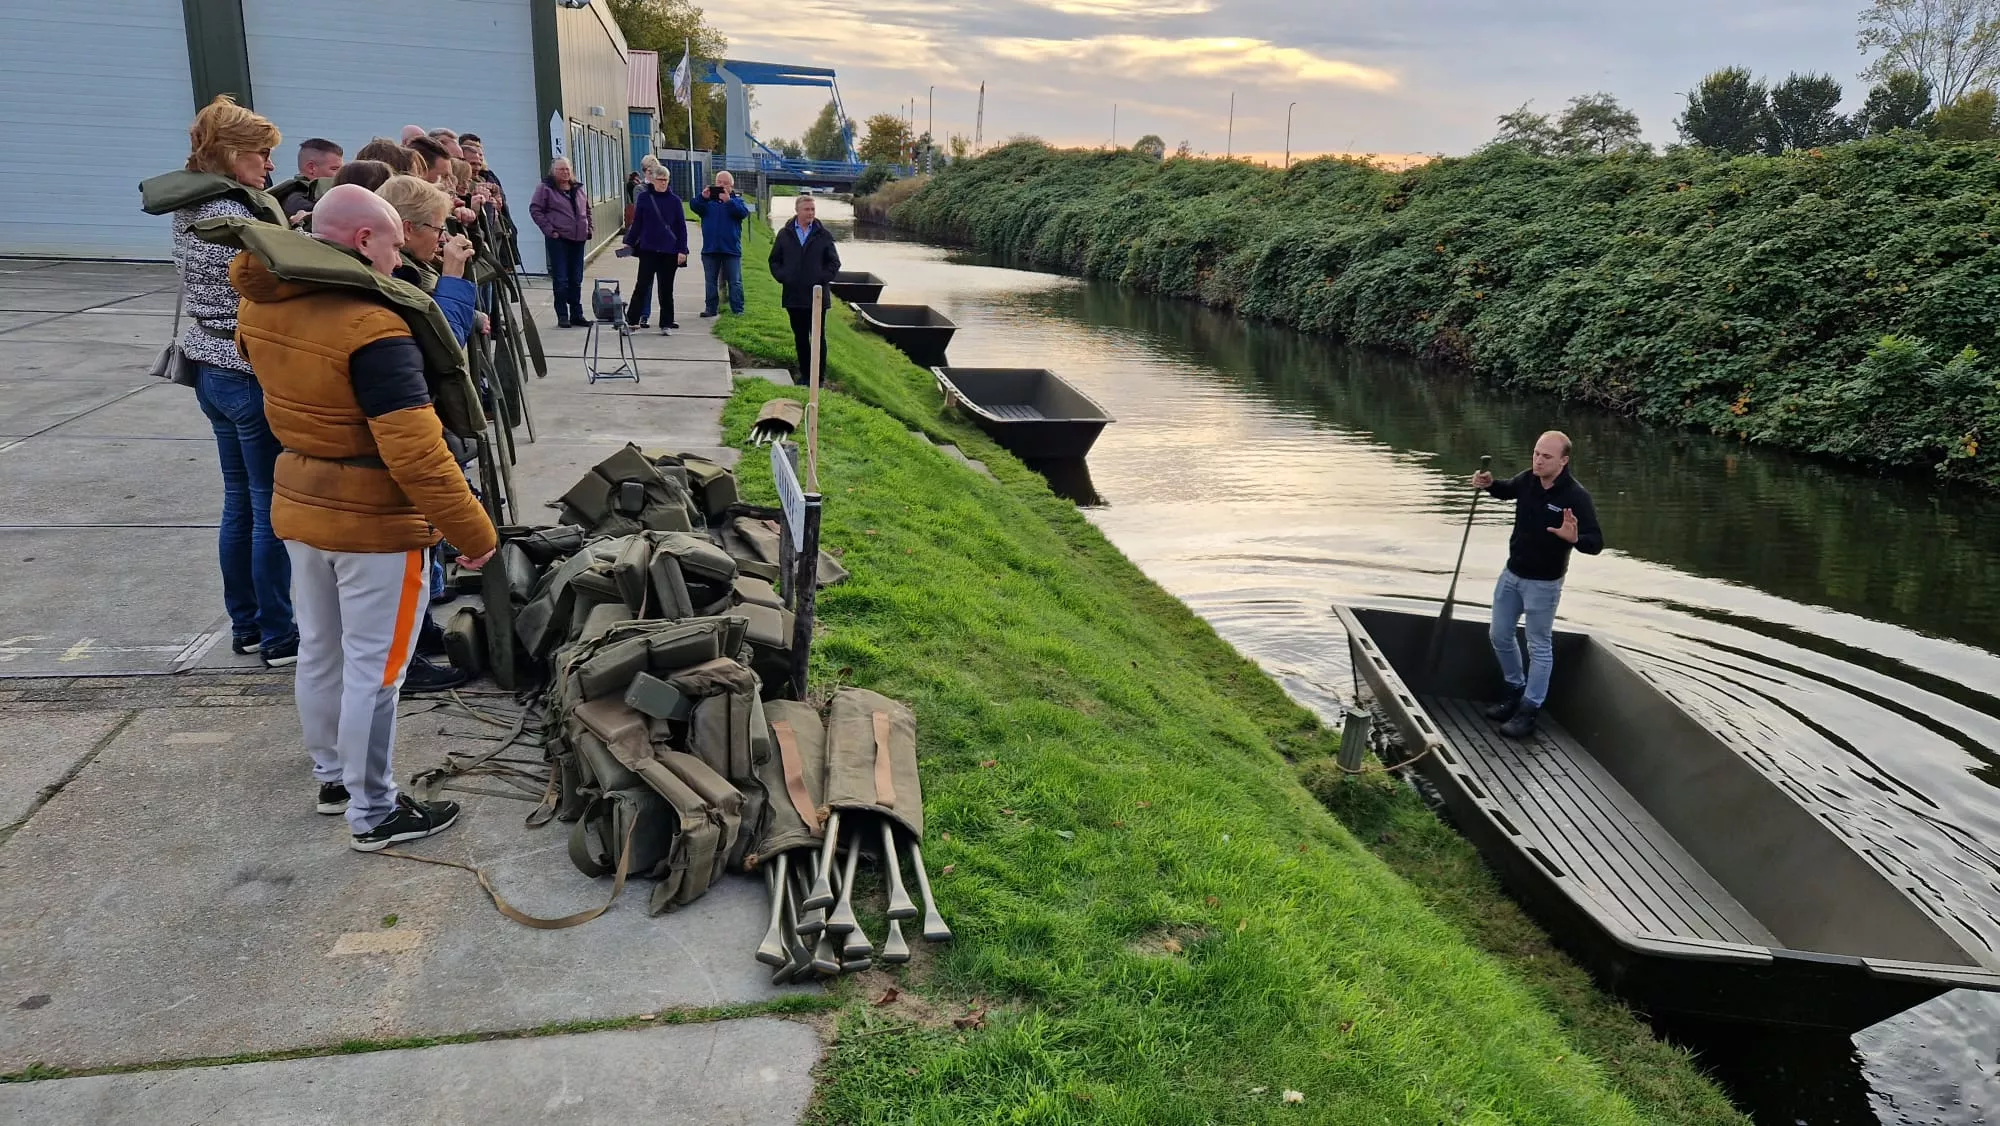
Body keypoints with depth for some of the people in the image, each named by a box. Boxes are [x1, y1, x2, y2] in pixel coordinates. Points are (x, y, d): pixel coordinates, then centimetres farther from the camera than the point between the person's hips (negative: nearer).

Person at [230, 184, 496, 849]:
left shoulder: (260, 307, 0)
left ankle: (332, 776, 38)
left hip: (297, 503, 8)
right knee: (372, 669, 3)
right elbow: (417, 455, -28)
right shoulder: (371, 330, -26)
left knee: (319, 650, 21)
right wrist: (474, 533, -20)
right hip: (376, 522, -8)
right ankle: (373, 814, 15)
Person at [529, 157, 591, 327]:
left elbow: (587, 210, 23)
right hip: (558, 239, -5)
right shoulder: (545, 188, -4)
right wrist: (549, 230, -12)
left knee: (576, 279, 10)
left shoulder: (579, 189, 13)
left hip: (578, 239, 5)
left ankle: (576, 315, 18)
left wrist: (589, 229, 11)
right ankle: (562, 316, 3)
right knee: (561, 279, -3)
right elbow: (535, 210, -7)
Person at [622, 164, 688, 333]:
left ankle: (666, 324, 14)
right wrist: (629, 242, 5)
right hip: (648, 249, 0)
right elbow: (637, 222, 8)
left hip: (669, 251, 0)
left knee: (666, 289, 6)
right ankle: (632, 319, 4)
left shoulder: (674, 200, 2)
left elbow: (681, 227, 3)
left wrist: (682, 250, -3)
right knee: (642, 285, -3)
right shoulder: (644, 197, 2)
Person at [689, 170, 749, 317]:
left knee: (735, 282, -1)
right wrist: (703, 197, -28)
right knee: (710, 281, 8)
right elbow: (695, 207, -8)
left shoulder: (736, 200, 5)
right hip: (710, 249, 2)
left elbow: (743, 212, -15)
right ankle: (710, 308, 15)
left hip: (731, 249, -2)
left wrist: (729, 201, -29)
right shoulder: (708, 200, 8)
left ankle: (738, 310, 2)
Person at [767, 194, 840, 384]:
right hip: (794, 296, 2)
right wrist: (782, 277, -3)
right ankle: (805, 374, 19)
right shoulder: (785, 234, 6)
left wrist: (823, 279, -9)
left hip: (817, 296, -2)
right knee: (800, 337, 10)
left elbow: (834, 262, 4)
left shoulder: (824, 235, 1)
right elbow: (774, 260, 12)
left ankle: (819, 376, 7)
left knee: (817, 337, 2)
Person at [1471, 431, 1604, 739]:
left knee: (1539, 647, 5)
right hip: (1511, 574, 7)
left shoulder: (1576, 496, -23)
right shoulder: (1527, 479, -6)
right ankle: (1515, 692, 37)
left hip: (1543, 583, -7)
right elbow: (1508, 490, 19)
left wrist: (1574, 538, -45)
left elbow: (1596, 543, -23)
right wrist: (1489, 484, -3)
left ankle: (1528, 711, 14)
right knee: (1500, 636, 17)